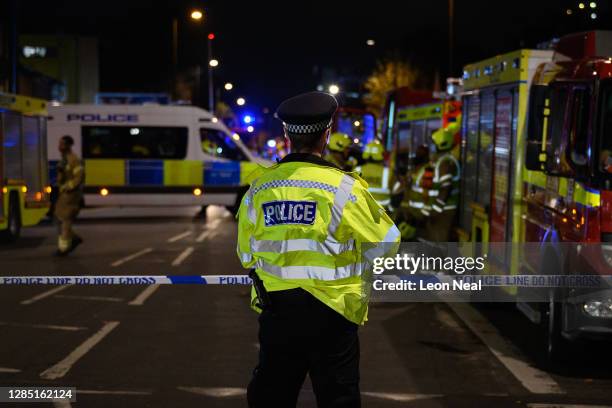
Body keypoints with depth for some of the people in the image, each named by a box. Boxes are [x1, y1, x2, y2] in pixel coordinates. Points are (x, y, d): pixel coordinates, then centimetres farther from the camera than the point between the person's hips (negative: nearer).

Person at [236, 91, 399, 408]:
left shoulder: (259, 188, -3)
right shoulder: (343, 187, -13)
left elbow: (246, 254, 7)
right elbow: (386, 240, -4)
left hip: (274, 309, 4)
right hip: (329, 311, -3)